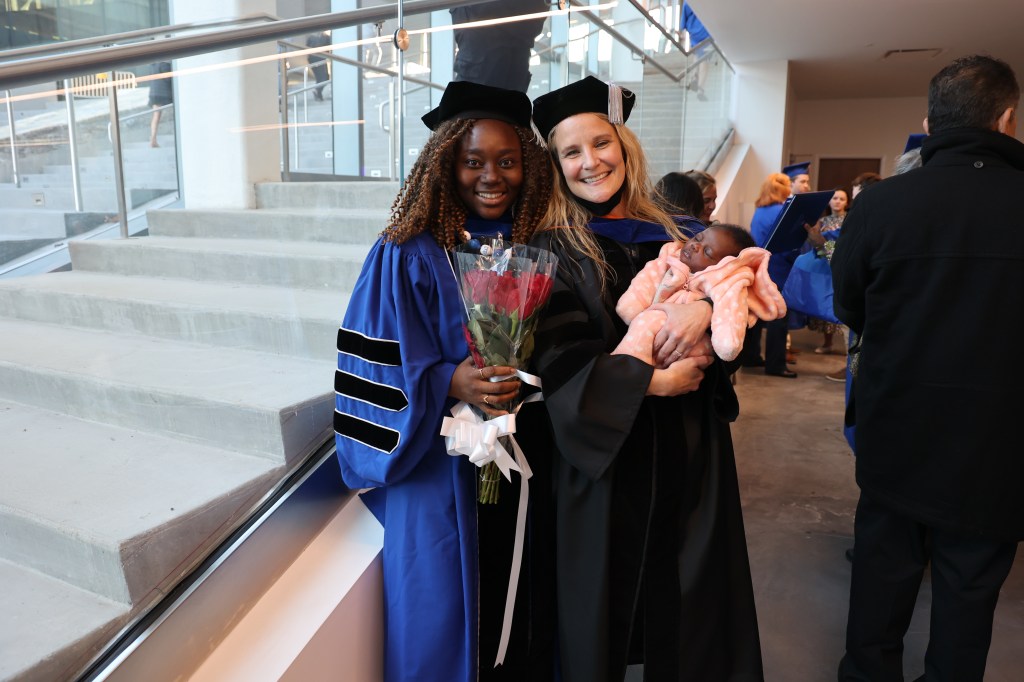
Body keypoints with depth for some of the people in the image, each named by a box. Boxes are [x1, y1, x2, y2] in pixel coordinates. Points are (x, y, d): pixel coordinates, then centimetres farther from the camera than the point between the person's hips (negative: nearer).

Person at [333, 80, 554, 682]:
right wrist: (450, 384, -26)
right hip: (440, 470, -4)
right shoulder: (409, 257, -9)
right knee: (441, 629, 8)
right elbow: (380, 371, -11)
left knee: (510, 614, 17)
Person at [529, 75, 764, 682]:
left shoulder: (676, 238, 8)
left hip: (689, 449, 4)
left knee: (692, 603, 14)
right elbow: (560, 357, -14)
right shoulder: (552, 250, -5)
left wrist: (707, 307, -19)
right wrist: (652, 382, -21)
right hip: (604, 452, -4)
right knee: (605, 593, 10)